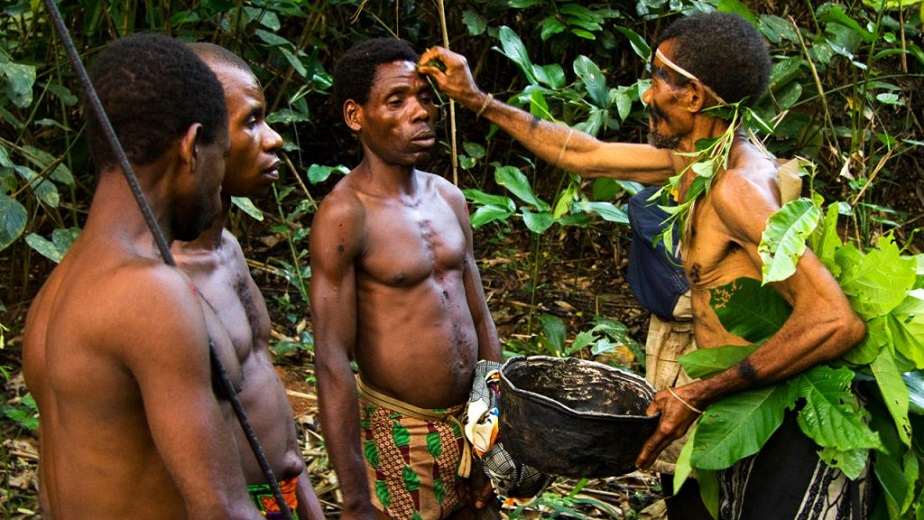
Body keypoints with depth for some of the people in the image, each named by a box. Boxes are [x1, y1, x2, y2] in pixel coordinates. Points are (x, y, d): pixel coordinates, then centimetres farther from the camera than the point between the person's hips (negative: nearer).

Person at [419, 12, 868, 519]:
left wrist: (703, 394, -28)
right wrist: (475, 99, 18)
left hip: (792, 430, -9)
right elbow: (583, 153, 17)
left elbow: (836, 321, -32)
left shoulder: (738, 184, -23)